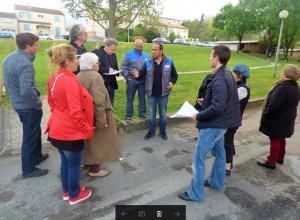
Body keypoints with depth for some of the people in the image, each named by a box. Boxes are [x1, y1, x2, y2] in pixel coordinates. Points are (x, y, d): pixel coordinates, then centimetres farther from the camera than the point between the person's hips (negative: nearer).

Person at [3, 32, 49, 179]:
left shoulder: (9, 58, 5)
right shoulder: (25, 64, -25)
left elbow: (8, 82, 14)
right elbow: (27, 91, -33)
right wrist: (38, 103, -18)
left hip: (17, 103, 9)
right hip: (28, 106, -9)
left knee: (34, 132, 25)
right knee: (30, 137, 6)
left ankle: (37, 156, 44)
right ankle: (28, 169, 22)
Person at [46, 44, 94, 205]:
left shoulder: (54, 78, 3)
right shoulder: (70, 80, -25)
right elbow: (75, 111, -25)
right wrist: (87, 129, -14)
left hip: (58, 128, 9)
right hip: (71, 131, -9)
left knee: (65, 162, 23)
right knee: (74, 164, 11)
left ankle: (67, 191, 42)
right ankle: (74, 195, 31)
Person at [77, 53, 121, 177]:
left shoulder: (78, 76, 6)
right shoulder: (95, 76, -20)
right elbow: (98, 101, -26)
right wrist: (102, 119, -21)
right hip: (93, 116, -9)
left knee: (88, 140, 22)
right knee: (95, 141, 4)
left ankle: (87, 162, 37)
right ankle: (94, 169, 16)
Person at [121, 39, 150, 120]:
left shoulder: (146, 55, 11)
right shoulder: (129, 54, 1)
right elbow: (124, 66, -1)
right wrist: (127, 76, -10)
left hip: (143, 80, 3)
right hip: (132, 80, -3)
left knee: (142, 98, 10)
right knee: (130, 98, 3)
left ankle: (142, 113, 21)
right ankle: (128, 115, 11)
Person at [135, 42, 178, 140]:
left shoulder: (169, 62, -3)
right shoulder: (148, 62, -1)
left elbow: (175, 75, 4)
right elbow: (142, 74, 1)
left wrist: (172, 82, -15)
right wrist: (138, 75, -22)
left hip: (163, 93, -1)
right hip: (151, 93, 1)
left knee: (163, 114, 12)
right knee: (151, 113, 12)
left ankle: (162, 131, 30)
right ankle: (151, 131, 27)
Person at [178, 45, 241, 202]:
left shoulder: (219, 80, -26)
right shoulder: (228, 75, 6)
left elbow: (217, 107, -32)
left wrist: (198, 116, -19)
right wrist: (206, 101, 8)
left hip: (213, 124, -10)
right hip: (221, 122, 10)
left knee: (198, 158, 1)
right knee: (219, 153, 23)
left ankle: (195, 193, 16)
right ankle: (216, 182, 43)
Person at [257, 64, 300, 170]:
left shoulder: (283, 87, -29)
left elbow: (273, 105, -30)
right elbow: (291, 104, 11)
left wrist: (265, 114, -14)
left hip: (277, 120, -9)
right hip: (287, 119, 9)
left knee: (274, 140, 5)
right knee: (281, 139, 23)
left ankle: (271, 162, 19)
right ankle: (280, 157, 40)